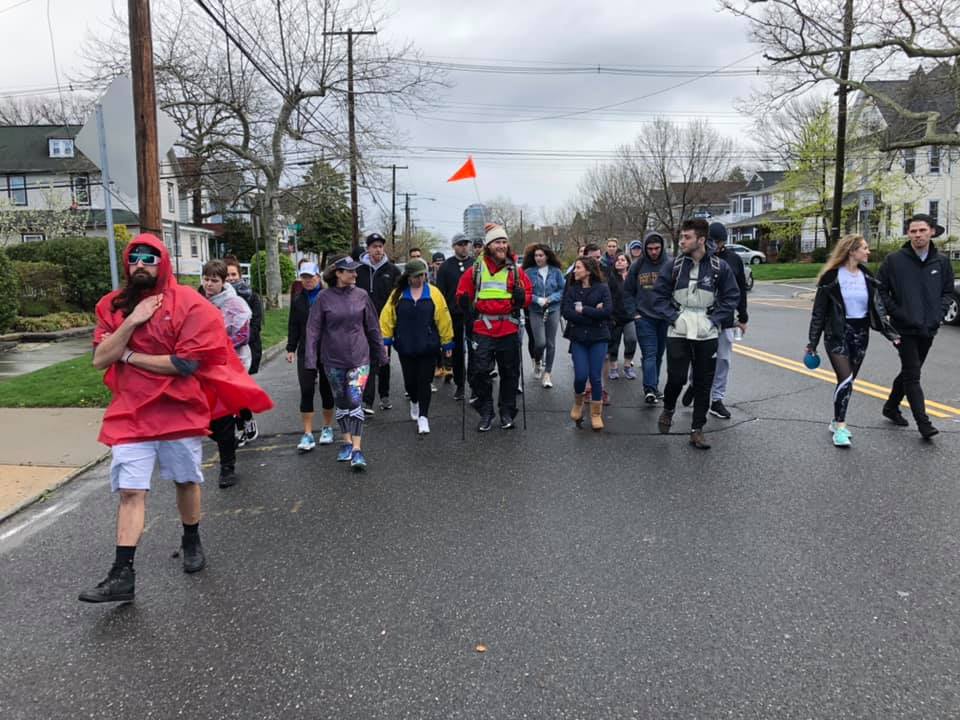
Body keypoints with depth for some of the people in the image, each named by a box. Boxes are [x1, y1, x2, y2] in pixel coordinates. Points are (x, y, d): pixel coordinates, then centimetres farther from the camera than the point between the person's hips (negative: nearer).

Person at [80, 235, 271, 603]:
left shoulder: (190, 304, -10)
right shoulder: (113, 305, 6)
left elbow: (187, 362, -17)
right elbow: (100, 359, -2)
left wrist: (129, 356, -8)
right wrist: (131, 322, -15)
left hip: (179, 410, -2)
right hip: (130, 413, 3)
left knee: (186, 481, 15)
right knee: (130, 491, -2)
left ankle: (192, 542, 38)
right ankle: (122, 575, 3)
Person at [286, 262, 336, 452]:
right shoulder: (298, 301, 9)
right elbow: (293, 327, 11)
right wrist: (291, 348, 5)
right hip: (306, 352, 3)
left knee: (326, 390, 9)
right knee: (306, 392, -3)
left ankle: (327, 428, 25)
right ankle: (308, 434, -1)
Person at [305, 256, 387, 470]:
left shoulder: (361, 295, -1)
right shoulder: (324, 298, -5)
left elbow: (373, 327, 7)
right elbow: (313, 329, -3)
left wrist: (381, 354, 10)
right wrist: (311, 359, -8)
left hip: (359, 357, -1)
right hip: (333, 359, 1)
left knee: (355, 401, -10)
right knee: (341, 402, 13)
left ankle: (357, 449, -9)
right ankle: (347, 442, 28)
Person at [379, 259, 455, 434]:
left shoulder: (434, 293, -2)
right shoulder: (398, 293, 1)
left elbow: (443, 318, 0)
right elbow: (387, 317, 1)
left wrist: (447, 342, 1)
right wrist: (385, 340, -2)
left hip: (428, 347, -1)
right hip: (405, 347, 2)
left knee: (424, 381, -1)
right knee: (410, 380, 12)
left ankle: (423, 416, 6)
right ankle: (414, 402, 42)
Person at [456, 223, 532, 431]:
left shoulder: (515, 269, 5)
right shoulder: (476, 269, 2)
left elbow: (529, 293, 8)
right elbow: (462, 292, 7)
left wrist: (522, 297, -14)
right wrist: (465, 302, -13)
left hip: (509, 330, 1)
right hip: (482, 330, -1)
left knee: (510, 373, 9)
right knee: (479, 372, -2)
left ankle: (507, 413, 24)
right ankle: (485, 413, 13)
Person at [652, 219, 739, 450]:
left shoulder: (719, 267, -3)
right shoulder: (674, 266, -1)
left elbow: (731, 296, 3)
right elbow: (659, 295, 3)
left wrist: (715, 320, -7)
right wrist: (673, 316, -8)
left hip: (707, 333, 1)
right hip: (678, 331, 0)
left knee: (704, 383, 5)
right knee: (676, 377, -7)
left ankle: (697, 429, 16)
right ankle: (668, 409, 25)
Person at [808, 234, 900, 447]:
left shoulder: (867, 276, 7)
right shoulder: (831, 277, -8)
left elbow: (878, 308, 8)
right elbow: (819, 311, -6)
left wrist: (891, 333, -2)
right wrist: (812, 342, -4)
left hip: (861, 334, 5)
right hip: (837, 333, -5)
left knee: (849, 381, 9)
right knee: (845, 379, -14)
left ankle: (837, 422, 23)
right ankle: (840, 428, -6)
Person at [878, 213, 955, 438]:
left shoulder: (942, 261, 3)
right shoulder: (894, 260, -7)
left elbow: (948, 292, 11)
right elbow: (880, 290, -3)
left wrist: (938, 314, -4)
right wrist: (897, 313, -11)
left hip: (928, 329, 4)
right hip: (904, 329, -4)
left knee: (909, 372, 15)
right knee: (912, 375, -7)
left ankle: (891, 407, 33)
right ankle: (923, 423, -6)